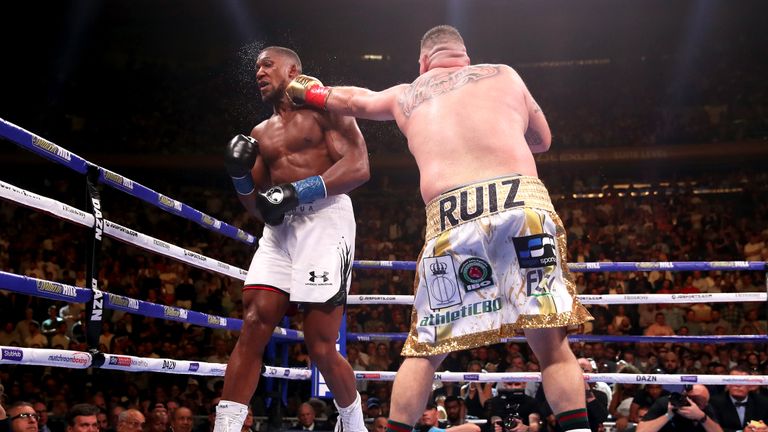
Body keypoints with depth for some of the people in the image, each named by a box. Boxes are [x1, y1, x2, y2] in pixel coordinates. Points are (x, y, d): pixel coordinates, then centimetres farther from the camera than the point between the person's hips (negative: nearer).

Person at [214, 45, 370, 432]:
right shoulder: (260, 134, 24)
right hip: (279, 229, 6)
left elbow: (359, 167, -8)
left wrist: (297, 191, -16)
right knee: (251, 330, -8)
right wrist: (240, 176, 5)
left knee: (321, 347, -7)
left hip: (324, 219, -6)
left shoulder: (324, 109, 6)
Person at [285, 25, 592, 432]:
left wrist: (308, 91, 66)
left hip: (450, 218, 1)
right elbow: (543, 140, 36)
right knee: (551, 343, 4)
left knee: (425, 348, 14)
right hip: (522, 201, 0)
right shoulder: (504, 74, 24)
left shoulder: (405, 95, 27)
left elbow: (353, 99, 47)